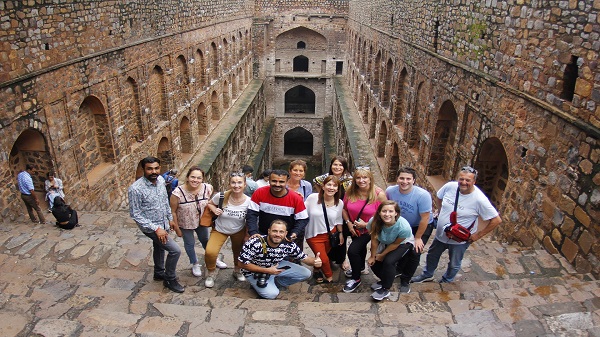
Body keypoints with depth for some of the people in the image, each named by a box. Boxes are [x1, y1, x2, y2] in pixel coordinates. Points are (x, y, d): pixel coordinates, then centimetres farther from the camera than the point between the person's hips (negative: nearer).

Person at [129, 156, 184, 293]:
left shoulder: (160, 180, -8)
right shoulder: (135, 189, -29)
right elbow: (135, 215, -23)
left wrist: (170, 218, 13)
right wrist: (156, 229, -25)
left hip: (163, 223, 7)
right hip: (151, 227, -7)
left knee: (159, 247, 27)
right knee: (175, 250, -10)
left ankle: (159, 273, 52)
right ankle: (170, 280, 12)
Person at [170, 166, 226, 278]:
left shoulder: (207, 188, -22)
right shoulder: (178, 193, -29)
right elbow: (173, 212, -18)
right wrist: (177, 228, -10)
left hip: (202, 222, 3)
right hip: (185, 224, -3)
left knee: (205, 240, 24)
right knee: (189, 244, 17)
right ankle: (195, 265, 43)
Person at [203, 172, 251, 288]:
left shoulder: (248, 202, -21)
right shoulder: (221, 196, -23)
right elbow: (209, 203, -1)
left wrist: (247, 237, -11)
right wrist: (214, 210, -22)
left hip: (239, 231, 1)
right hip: (220, 230, -1)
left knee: (239, 251, 20)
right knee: (210, 252, -19)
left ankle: (237, 271, 54)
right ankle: (210, 274, 12)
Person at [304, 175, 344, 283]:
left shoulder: (339, 203, -6)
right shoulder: (312, 198, -19)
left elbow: (338, 220, 9)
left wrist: (340, 233, 13)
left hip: (330, 234, 3)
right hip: (314, 235, -3)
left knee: (322, 255, 16)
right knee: (324, 259, -1)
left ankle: (317, 270, 49)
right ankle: (329, 277, 28)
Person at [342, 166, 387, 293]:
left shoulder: (379, 194, -26)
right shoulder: (350, 191, -16)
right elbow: (344, 208, -2)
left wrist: (367, 224, -25)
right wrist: (348, 223, -14)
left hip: (369, 229, -5)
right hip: (354, 228, 5)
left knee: (353, 250, -16)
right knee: (360, 247, 29)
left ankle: (356, 279, 9)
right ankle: (360, 267, 59)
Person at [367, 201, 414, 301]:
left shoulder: (404, 227, -39)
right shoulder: (374, 222, -33)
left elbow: (395, 244, -22)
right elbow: (374, 240, -16)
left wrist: (382, 255, -12)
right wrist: (373, 256, -6)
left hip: (403, 244, -4)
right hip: (384, 243, 4)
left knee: (389, 261, -23)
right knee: (373, 262, -6)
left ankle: (385, 289, -1)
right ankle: (385, 280, 25)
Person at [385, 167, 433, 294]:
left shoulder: (423, 195, -35)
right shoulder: (390, 191, -24)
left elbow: (425, 219, -25)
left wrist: (417, 237, -17)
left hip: (422, 226, -3)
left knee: (414, 252, -8)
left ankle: (405, 280, 13)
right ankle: (399, 269, 42)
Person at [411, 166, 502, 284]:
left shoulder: (479, 199, -28)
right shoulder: (450, 186, -16)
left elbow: (496, 220, -22)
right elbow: (438, 198, 7)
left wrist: (478, 235, -18)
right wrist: (442, 213, 1)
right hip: (440, 234, 4)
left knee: (454, 265, 20)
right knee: (432, 256, 25)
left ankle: (446, 281, 48)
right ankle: (427, 275, 51)